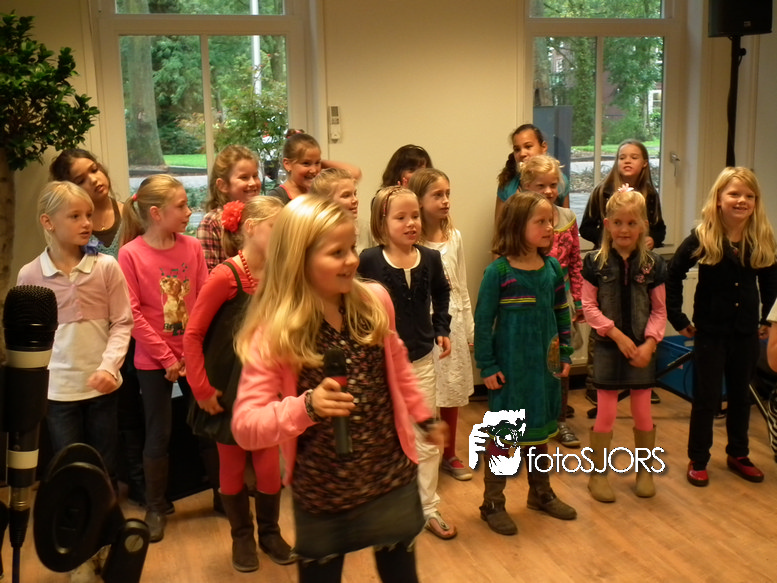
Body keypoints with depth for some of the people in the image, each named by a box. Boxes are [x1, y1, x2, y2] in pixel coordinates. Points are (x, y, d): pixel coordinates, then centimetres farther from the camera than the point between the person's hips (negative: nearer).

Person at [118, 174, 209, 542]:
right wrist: (167, 358, -12)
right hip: (153, 360, -3)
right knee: (159, 434, 6)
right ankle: (156, 508, 24)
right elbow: (132, 314, -12)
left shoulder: (192, 247, -2)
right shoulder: (130, 253, -12)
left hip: (194, 354, 3)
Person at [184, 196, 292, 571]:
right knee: (232, 466, 11)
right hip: (228, 389, -4)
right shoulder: (225, 276, -19)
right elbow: (192, 335, -15)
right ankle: (242, 537, 31)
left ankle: (270, 533, 30)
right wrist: (200, 388, -14)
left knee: (269, 466, 6)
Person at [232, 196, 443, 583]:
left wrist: (423, 418, 23)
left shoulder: (375, 302, -7)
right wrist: (306, 406, -36)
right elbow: (245, 427, -20)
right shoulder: (272, 332, -17)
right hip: (320, 497, -3)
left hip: (392, 480, 3)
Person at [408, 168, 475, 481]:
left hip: (453, 322, 5)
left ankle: (449, 454, 30)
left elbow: (461, 288, 10)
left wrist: (470, 329, 11)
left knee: (453, 391, 14)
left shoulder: (455, 237, 4)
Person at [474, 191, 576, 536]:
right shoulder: (499, 271, -14)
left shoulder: (552, 268, 1)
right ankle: (492, 504, 20)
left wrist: (564, 355, 8)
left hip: (544, 365, 5)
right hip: (509, 369, -5)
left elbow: (562, 314, 10)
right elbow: (483, 321, -12)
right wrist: (487, 367, -12)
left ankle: (541, 494, 36)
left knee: (539, 429, 19)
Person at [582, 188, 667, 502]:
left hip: (643, 349, 2)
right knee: (606, 414, 3)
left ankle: (645, 472, 27)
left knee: (643, 413, 10)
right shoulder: (596, 262, -5)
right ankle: (598, 474, 18)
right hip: (608, 346, -1)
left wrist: (649, 343, -12)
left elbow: (659, 310, 1)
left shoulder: (652, 264, -2)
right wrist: (618, 335, -13)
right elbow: (588, 306, -6)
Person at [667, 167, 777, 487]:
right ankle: (698, 460, 16)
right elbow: (673, 275, -8)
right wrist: (678, 319, -9)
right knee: (706, 397, 3)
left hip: (746, 331, 3)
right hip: (710, 331, -3)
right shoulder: (702, 237, -13)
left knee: (740, 395, 15)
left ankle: (738, 455, 30)